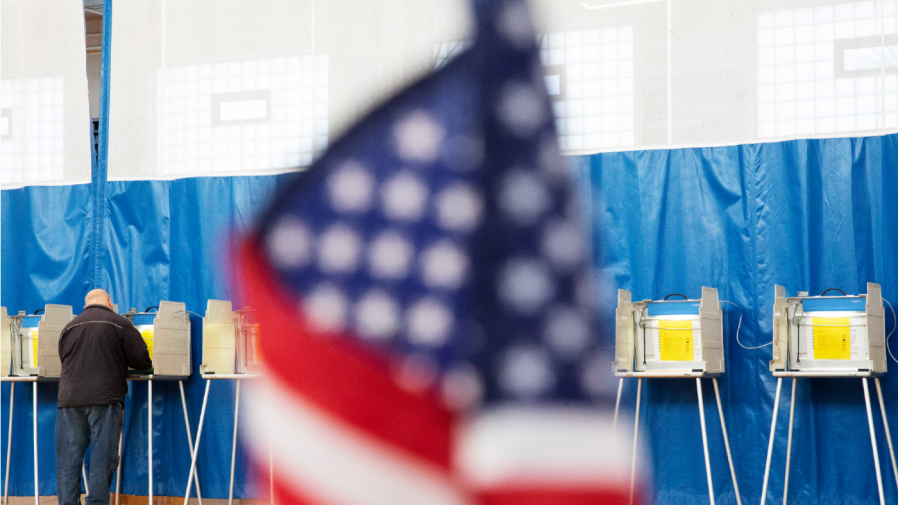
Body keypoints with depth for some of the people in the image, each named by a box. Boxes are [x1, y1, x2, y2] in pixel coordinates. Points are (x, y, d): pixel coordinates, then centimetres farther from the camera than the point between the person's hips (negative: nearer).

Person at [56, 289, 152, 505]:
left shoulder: (69, 328, 14)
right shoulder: (120, 324, 2)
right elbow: (142, 361, 1)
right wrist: (119, 362, 21)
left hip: (69, 398, 4)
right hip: (104, 399, -3)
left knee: (68, 459, 6)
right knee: (103, 458, 0)